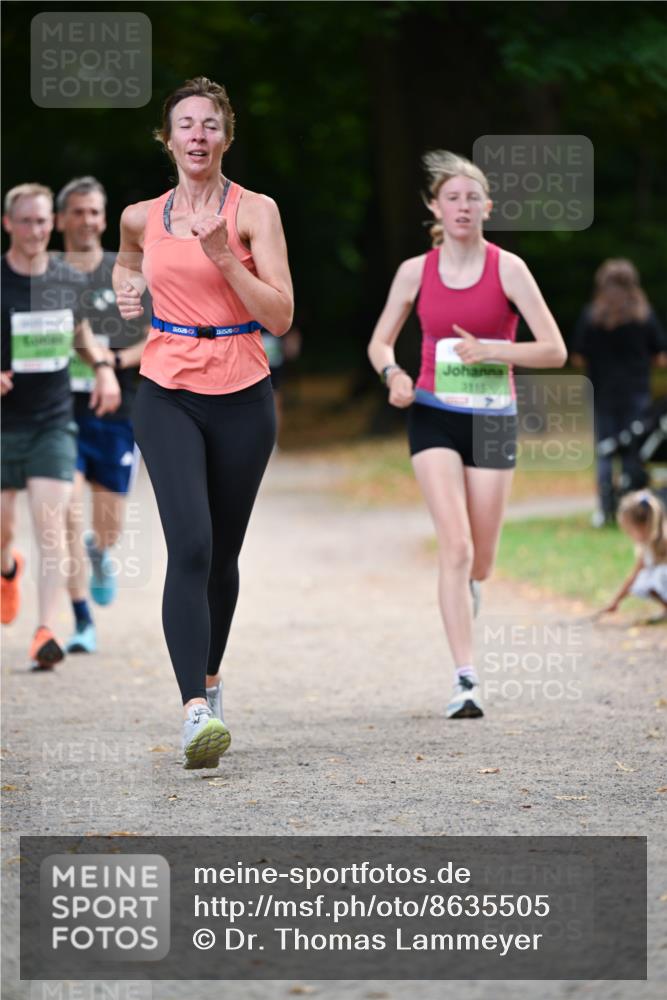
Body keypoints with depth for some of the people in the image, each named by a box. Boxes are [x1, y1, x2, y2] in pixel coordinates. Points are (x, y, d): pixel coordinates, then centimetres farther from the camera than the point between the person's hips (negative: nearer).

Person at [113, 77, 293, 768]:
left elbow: (280, 317, -11)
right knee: (190, 546, -17)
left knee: (223, 554, 11)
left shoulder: (254, 211, -3)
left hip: (241, 399, 0)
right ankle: (195, 713, -26)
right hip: (168, 396, 0)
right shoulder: (142, 217, 7)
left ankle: (210, 679, 35)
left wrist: (223, 258, -21)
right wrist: (125, 289, 10)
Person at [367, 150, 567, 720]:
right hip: (434, 416, 0)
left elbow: (555, 352, -8)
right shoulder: (416, 272, 1)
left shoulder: (507, 268, -5)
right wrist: (393, 375, -9)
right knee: (456, 545, -16)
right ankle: (466, 680, -18)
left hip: (492, 419, 0)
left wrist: (490, 350, -22)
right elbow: (380, 342, 13)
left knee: (480, 561, 7)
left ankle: (465, 589, 45)